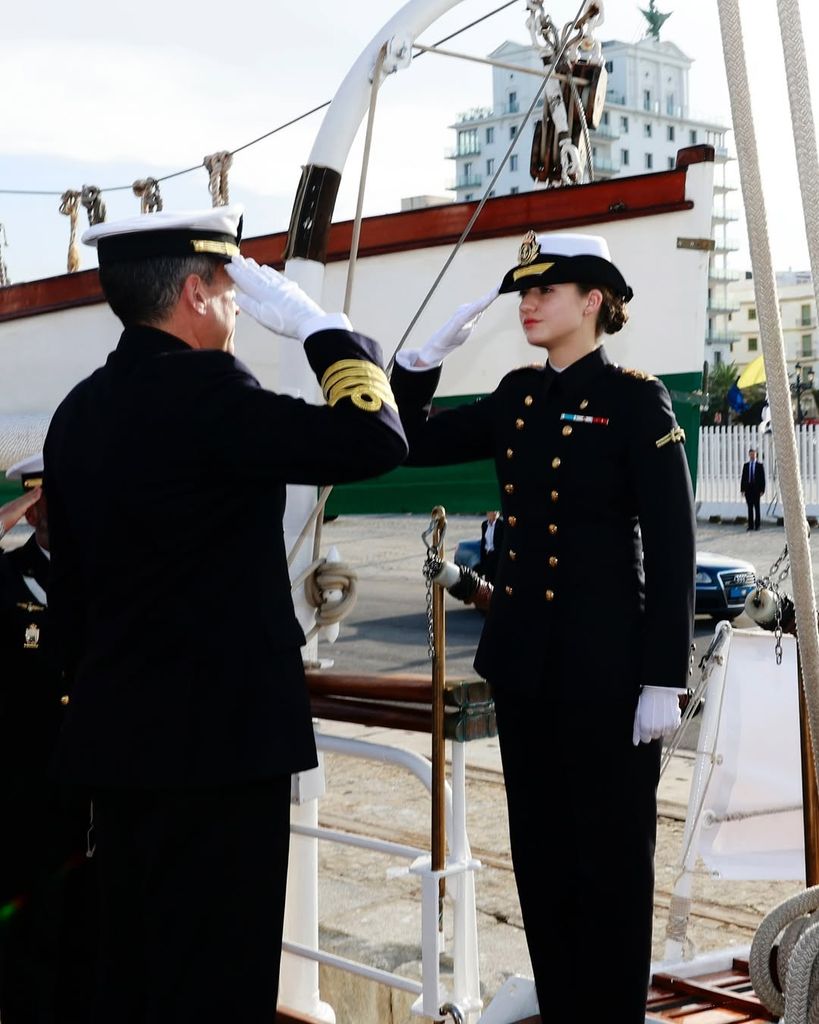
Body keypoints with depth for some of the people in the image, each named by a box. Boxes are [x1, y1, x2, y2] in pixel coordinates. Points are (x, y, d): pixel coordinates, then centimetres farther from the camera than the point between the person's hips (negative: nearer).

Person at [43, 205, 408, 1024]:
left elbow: (69, 585, 14)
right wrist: (315, 323, -7)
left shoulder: (79, 409, 10)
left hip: (118, 732, 9)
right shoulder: (201, 390, -16)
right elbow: (375, 440, -19)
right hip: (215, 735, -9)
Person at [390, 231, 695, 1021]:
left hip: (605, 660, -6)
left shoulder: (635, 400, -10)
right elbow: (418, 444, 14)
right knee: (540, 844, 14)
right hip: (522, 655, 7)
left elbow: (672, 548, -12)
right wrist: (430, 353, 0)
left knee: (608, 848, 5)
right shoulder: (516, 397, 9)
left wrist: (664, 679, -15)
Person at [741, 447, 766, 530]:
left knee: (757, 507, -1)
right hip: (748, 489, 2)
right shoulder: (746, 465, 10)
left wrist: (762, 490, -7)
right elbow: (743, 478, 8)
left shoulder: (760, 465, 2)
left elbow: (763, 478, 0)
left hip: (756, 489, -2)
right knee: (750, 508, 4)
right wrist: (742, 489, 0)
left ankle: (757, 525, 3)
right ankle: (750, 525, 6)